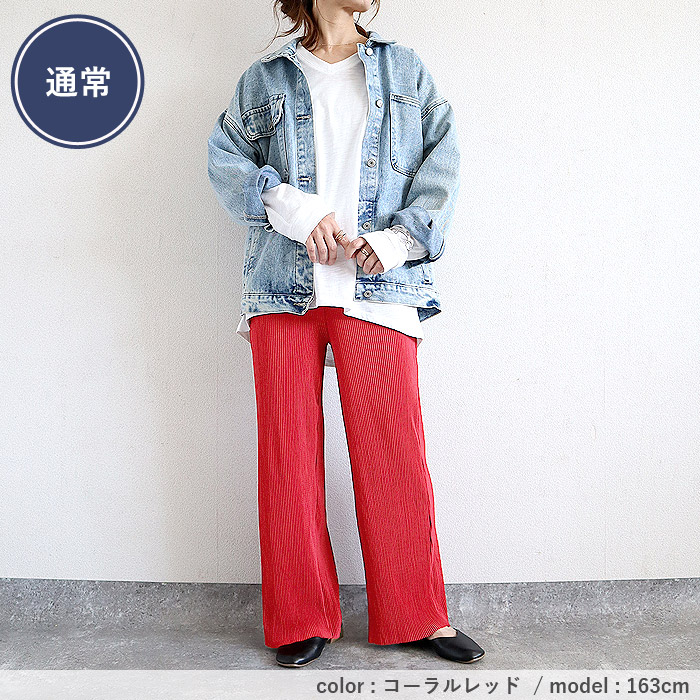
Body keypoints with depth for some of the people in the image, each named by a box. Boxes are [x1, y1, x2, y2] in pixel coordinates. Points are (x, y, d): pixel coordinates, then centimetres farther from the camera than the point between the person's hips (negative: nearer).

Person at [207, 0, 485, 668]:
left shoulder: (405, 69, 17)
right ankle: (301, 621, 15)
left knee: (395, 451, -2)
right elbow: (224, 159, 6)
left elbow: (442, 162, 8)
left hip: (378, 288, 0)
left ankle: (418, 616, 13)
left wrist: (397, 239, -7)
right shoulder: (264, 79, 16)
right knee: (288, 455, 2)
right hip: (283, 288, 1)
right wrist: (295, 210, -10)